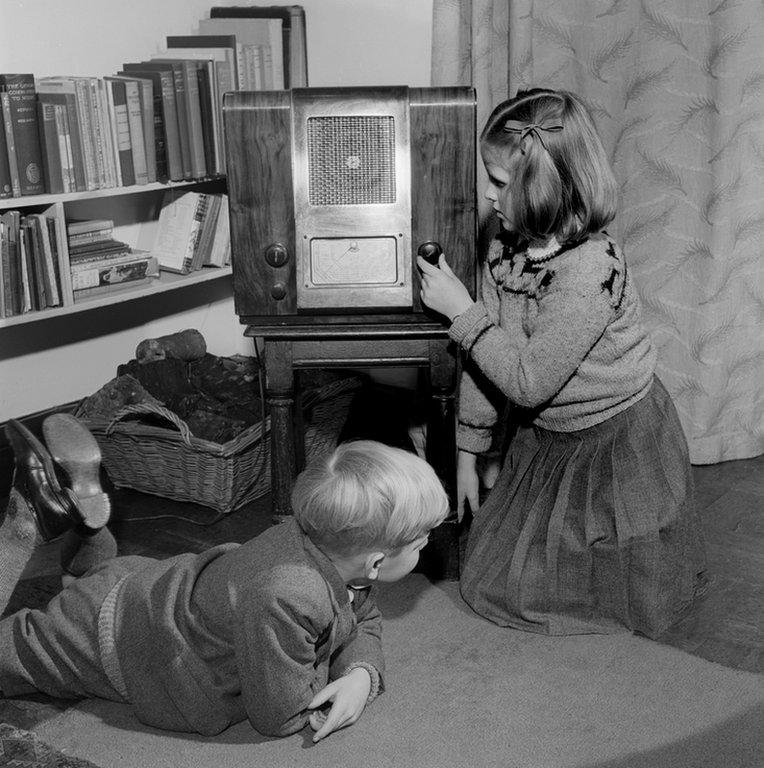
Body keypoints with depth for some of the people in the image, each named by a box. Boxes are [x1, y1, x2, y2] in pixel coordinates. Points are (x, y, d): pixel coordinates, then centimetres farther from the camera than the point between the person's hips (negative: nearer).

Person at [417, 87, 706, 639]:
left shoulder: (591, 271, -32)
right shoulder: (506, 251, -8)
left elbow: (529, 381, -29)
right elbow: (484, 363, -2)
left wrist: (461, 309, -23)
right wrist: (468, 454, 2)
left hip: (615, 444, -7)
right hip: (541, 436, 7)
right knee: (488, 581, 16)